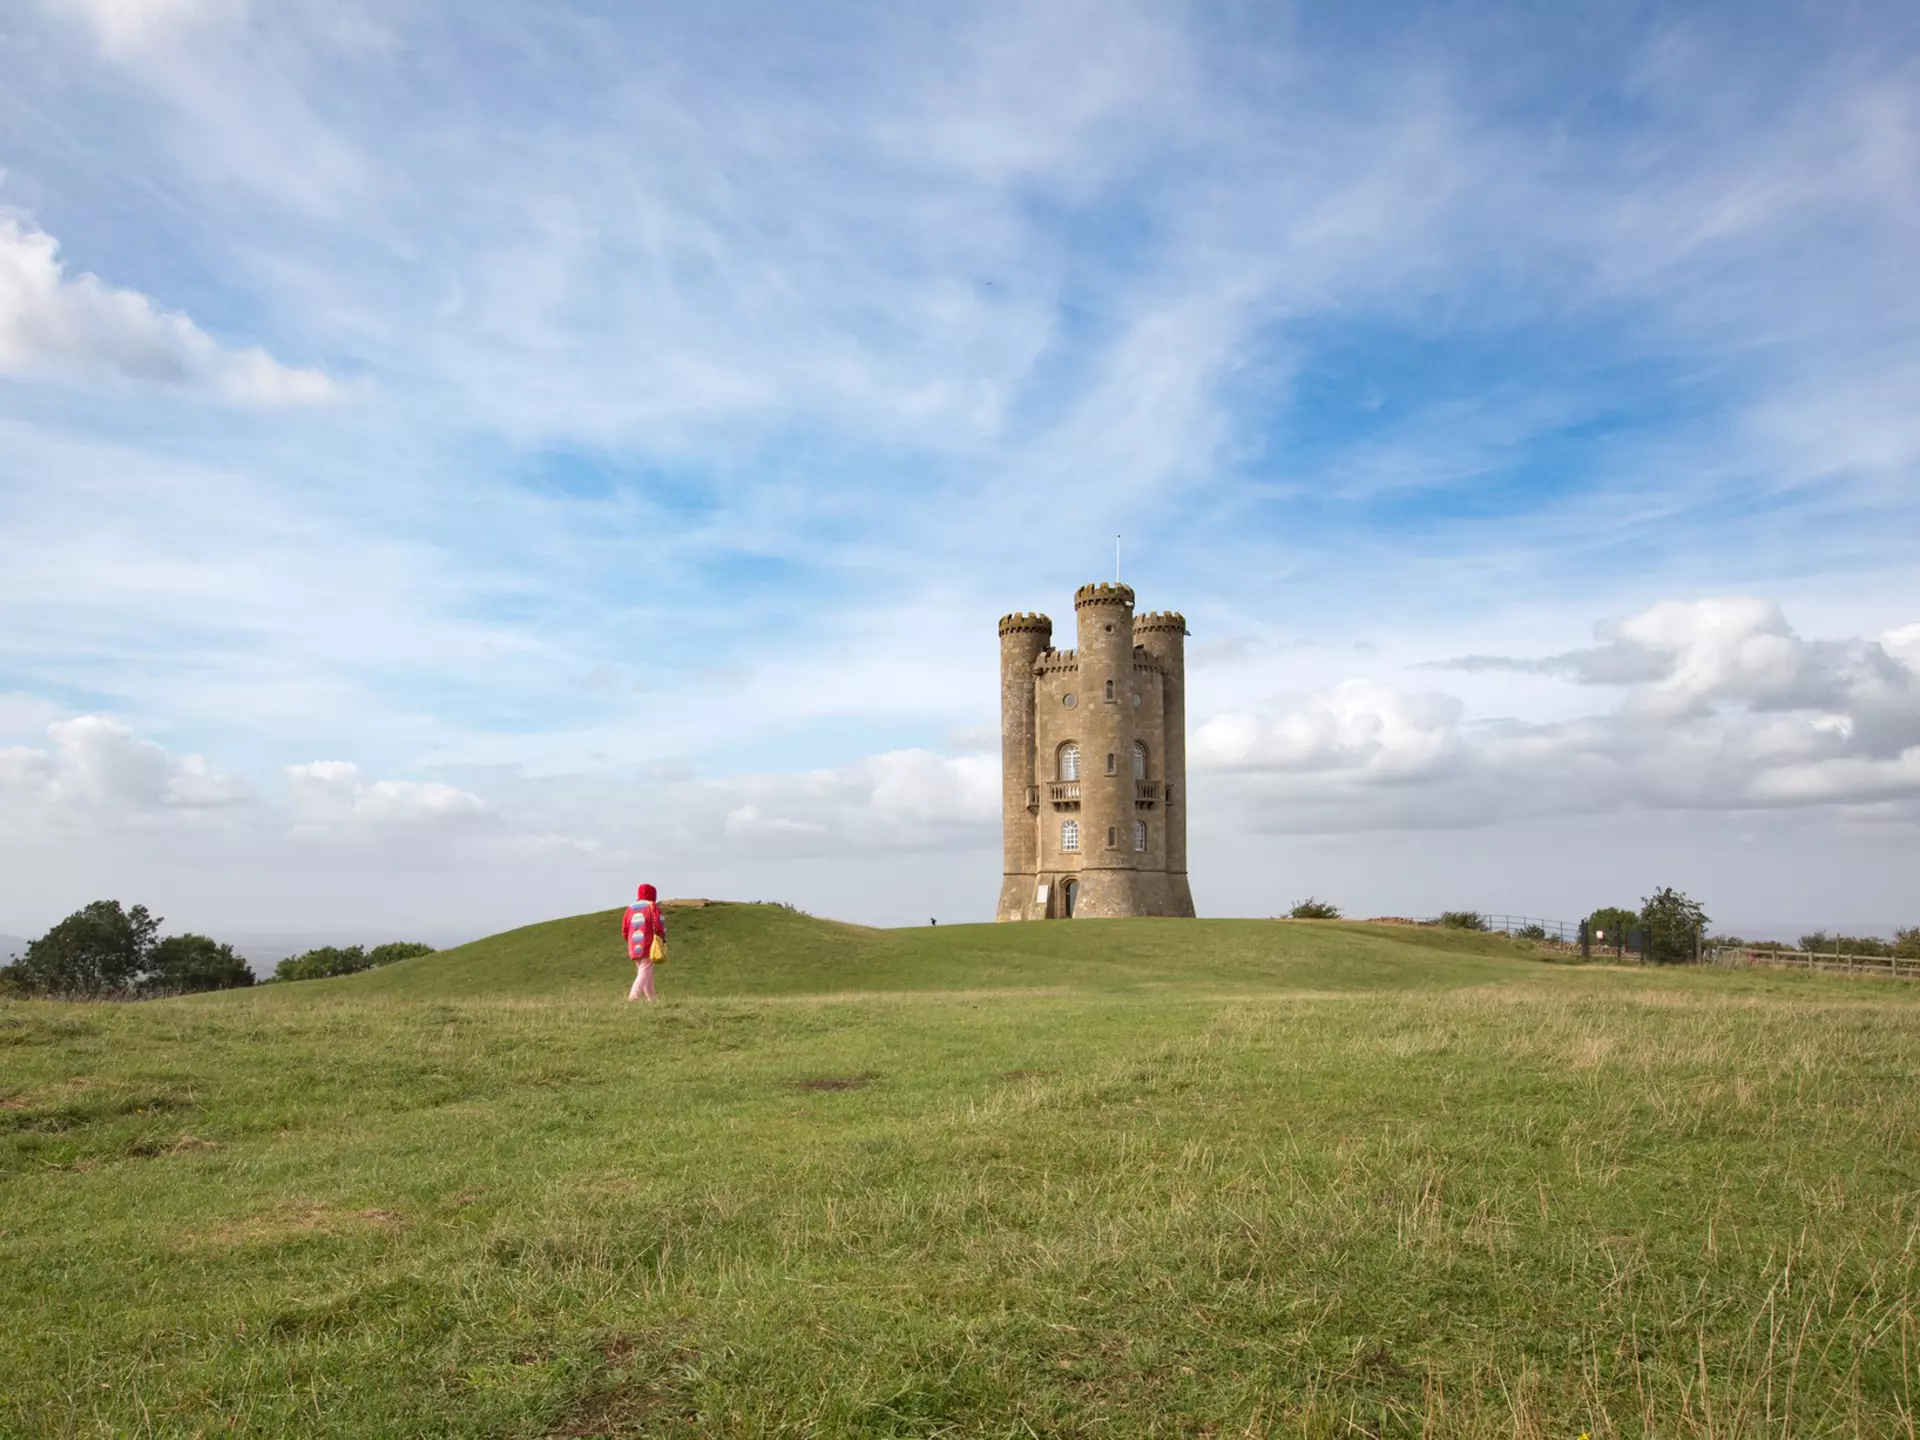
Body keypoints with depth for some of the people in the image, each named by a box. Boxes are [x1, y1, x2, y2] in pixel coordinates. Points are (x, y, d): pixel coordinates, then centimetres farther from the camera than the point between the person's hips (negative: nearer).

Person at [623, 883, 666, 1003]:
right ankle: (633, 996, -23)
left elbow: (624, 929, 12)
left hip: (634, 948, 5)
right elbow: (659, 924, -10)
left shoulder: (630, 908, 12)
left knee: (644, 973, 15)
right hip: (648, 946, -5)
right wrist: (663, 937, 6)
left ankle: (652, 999, 19)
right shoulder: (652, 906, -1)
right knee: (645, 973, -7)